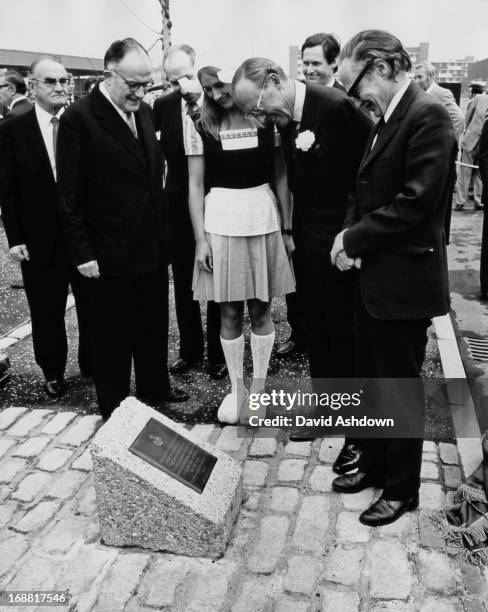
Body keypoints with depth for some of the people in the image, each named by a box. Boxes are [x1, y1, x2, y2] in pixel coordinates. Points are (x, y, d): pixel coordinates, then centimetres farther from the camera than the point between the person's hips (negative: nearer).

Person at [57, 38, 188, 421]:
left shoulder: (144, 111, 9)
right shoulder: (79, 117, -12)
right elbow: (71, 195, -12)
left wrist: (163, 231, 10)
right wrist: (83, 253, -14)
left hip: (152, 246, 7)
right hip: (110, 253, -6)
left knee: (154, 325, 19)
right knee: (113, 333, 8)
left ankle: (154, 388, 40)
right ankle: (114, 410, 26)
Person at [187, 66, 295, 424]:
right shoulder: (202, 126, 1)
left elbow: (281, 177, 5)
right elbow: (196, 186, 1)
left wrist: (287, 229, 1)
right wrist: (200, 238, -5)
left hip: (263, 219, 0)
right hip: (220, 221, 0)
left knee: (261, 310, 7)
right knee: (229, 313, 6)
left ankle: (259, 386, 22)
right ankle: (236, 387, 22)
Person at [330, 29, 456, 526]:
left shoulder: (427, 115, -15)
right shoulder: (387, 118, 12)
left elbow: (416, 202, -23)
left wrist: (355, 240, -14)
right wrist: (352, 233, -2)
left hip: (404, 278, -9)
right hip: (375, 273, 9)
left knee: (400, 386, 5)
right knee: (372, 378, 19)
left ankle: (402, 489, 24)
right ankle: (375, 464, 38)